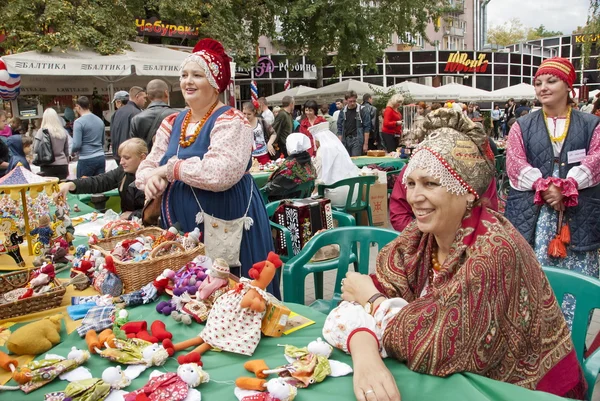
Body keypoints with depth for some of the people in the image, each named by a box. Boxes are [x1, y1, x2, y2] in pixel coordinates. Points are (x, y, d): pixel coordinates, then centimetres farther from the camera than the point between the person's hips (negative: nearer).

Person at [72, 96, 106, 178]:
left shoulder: (79, 122, -9)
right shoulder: (100, 120, 10)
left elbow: (77, 145, -13)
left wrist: (72, 151, 7)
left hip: (86, 160, -6)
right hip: (101, 158, 6)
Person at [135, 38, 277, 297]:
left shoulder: (230, 121, -12)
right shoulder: (171, 124, 11)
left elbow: (219, 173, -27)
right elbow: (147, 166, 13)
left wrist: (170, 168, -15)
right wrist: (151, 179, -11)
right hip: (181, 229, 7)